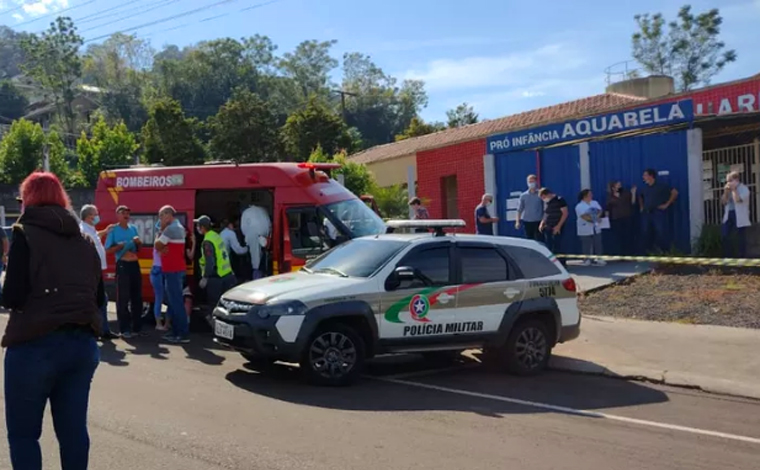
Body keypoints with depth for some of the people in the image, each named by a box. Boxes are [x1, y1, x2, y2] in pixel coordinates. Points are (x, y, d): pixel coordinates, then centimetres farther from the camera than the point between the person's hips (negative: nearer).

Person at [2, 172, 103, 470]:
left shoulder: (25, 234, -5)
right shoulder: (85, 240, 12)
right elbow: (99, 297, 14)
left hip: (35, 344, -5)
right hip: (82, 343, 5)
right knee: (73, 427, 12)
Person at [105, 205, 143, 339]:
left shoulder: (133, 228, 14)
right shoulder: (113, 230, -2)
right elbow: (108, 249, -6)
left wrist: (138, 243, -1)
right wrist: (120, 245, -19)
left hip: (135, 264, 6)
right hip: (122, 265, -6)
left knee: (137, 297, 8)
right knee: (123, 298, -5)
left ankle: (137, 327, 16)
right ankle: (124, 329, -1)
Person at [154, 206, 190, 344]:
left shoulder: (171, 229, -15)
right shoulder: (179, 228, 17)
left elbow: (157, 245, -10)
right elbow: (162, 246, 17)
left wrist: (161, 231, -1)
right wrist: (162, 249, -4)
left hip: (172, 270, -10)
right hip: (176, 268, 10)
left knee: (176, 301, -10)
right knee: (174, 300, 13)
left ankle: (183, 334, -11)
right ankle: (176, 331, 18)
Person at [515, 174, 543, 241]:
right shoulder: (523, 196, 6)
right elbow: (519, 209, 7)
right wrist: (518, 221, -1)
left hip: (538, 222, -2)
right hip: (527, 221, 3)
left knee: (538, 241, -6)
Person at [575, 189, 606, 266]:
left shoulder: (595, 203, 13)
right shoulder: (579, 206, -9)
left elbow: (600, 211, 5)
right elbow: (584, 216, -18)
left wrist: (597, 217, -16)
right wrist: (594, 219, -19)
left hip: (596, 228, 6)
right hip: (585, 229, -6)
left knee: (597, 244, 4)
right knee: (587, 245, -4)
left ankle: (597, 259, 10)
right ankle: (587, 260, 2)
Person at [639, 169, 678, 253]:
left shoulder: (661, 185, -4)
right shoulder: (644, 188, 13)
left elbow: (675, 192, -8)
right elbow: (641, 197, 34)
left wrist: (667, 204, -9)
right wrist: (641, 207, 19)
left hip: (658, 212, -6)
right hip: (646, 213, 6)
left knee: (661, 232, -11)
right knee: (647, 233, 5)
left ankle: (664, 252, -6)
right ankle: (649, 252, 14)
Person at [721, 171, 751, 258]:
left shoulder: (744, 189, -8)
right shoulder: (729, 190, 13)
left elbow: (738, 199, -23)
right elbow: (724, 202, 8)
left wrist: (734, 189, -14)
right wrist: (726, 191, -3)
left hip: (740, 217, -6)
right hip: (729, 215, 6)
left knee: (741, 238, 0)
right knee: (725, 236, 2)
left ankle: (742, 257, 8)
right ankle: (728, 257, 12)